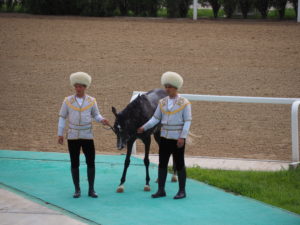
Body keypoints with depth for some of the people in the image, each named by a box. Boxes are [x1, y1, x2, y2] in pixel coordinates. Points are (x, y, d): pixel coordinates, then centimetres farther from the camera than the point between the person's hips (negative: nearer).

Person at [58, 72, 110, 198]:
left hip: (87, 136, 0)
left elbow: (96, 115, 7)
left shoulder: (91, 101, 1)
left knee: (91, 163, -1)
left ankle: (91, 189, 8)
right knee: (74, 163, 4)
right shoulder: (68, 101, 0)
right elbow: (62, 118, 3)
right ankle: (77, 189, 13)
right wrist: (60, 134, -1)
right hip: (73, 136, 0)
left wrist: (102, 120, -15)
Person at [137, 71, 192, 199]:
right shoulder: (162, 102, 7)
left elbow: (187, 121, -10)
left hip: (177, 139, -5)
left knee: (179, 165, 2)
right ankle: (161, 190, 13)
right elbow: (155, 118, 7)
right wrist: (144, 127, -6)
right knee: (162, 164, 6)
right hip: (164, 137, 5)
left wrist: (182, 137, -19)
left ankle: (182, 191, 11)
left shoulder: (184, 103, -7)